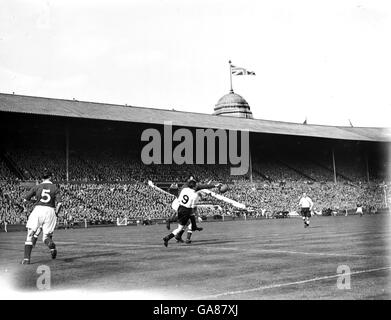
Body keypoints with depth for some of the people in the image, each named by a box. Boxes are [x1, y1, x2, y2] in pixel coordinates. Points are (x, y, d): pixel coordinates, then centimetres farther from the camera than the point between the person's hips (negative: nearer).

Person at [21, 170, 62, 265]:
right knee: (46, 236, 10)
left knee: (31, 235, 9)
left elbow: (25, 199, 7)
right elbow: (59, 203, -5)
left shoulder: (37, 187, 7)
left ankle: (26, 258, -1)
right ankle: (51, 245, -26)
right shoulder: (55, 188, 6)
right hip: (50, 211, 1)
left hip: (38, 210, 0)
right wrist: (56, 214, 10)